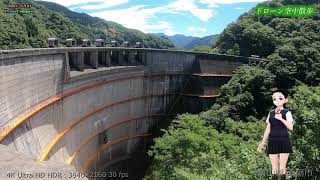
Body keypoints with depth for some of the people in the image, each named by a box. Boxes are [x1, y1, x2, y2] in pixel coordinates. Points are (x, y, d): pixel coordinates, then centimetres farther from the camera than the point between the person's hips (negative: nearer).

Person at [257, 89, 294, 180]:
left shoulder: (287, 112, -1)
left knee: (282, 167, 1)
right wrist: (263, 142, 11)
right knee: (274, 168, 7)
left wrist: (281, 118, -24)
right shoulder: (271, 113, 10)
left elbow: (291, 127, -13)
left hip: (284, 141, -3)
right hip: (272, 142, 4)